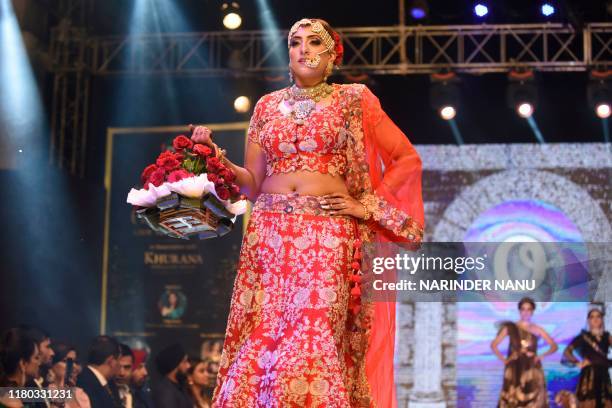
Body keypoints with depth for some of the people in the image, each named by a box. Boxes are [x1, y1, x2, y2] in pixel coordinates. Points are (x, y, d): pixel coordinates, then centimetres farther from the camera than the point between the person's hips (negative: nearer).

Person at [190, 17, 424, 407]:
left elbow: (408, 158, 9)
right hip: (269, 235, 3)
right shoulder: (268, 105, 15)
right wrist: (216, 157, -1)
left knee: (313, 343, -11)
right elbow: (253, 182, 14)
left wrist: (368, 206, 2)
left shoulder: (354, 99, 7)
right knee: (261, 342, -4)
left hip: (328, 236, -3)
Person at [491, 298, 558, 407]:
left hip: (532, 370, 0)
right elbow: (493, 345, 6)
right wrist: (503, 359, -3)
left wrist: (542, 356, -6)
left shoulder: (537, 330, 6)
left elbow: (554, 346, 7)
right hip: (514, 370, 0)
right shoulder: (510, 327, 5)